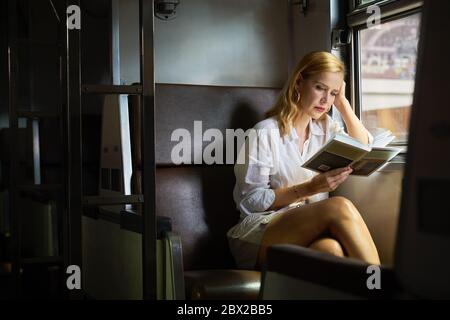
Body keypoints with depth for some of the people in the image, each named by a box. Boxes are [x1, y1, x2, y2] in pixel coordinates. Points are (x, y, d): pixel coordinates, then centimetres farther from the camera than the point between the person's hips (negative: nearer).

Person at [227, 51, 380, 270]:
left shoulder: (326, 128, 19)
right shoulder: (265, 133, -3)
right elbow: (249, 201, -7)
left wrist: (342, 103, 10)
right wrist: (308, 189, -18)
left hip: (312, 230, 5)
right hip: (260, 233, -5)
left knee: (333, 249, -37)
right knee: (340, 207, -34)